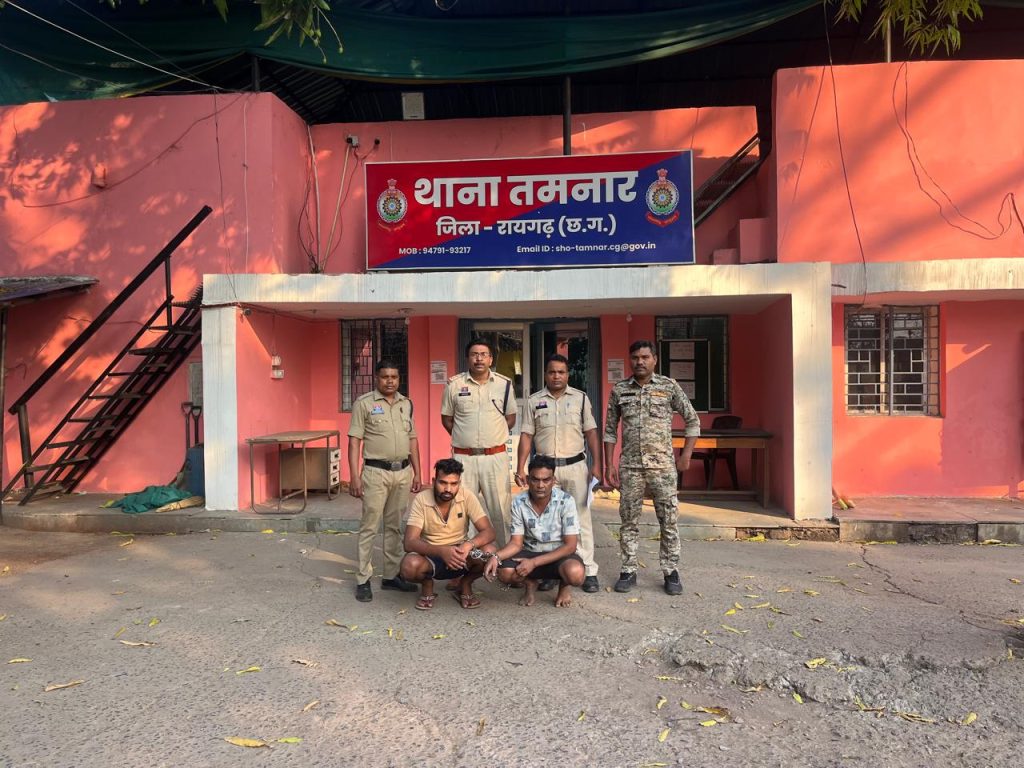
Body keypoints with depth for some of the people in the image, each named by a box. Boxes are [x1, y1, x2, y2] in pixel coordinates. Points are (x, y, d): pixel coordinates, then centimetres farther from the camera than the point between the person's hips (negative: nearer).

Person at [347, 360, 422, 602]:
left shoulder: (406, 403, 11)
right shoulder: (363, 403, -4)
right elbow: (354, 441, -6)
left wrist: (417, 472, 11)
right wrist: (354, 477, -12)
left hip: (403, 472, 5)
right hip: (376, 472, -5)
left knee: (395, 526, 12)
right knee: (369, 527, -1)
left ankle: (391, 575, 21)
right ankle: (363, 580, 8)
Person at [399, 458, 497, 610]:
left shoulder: (467, 496, -13)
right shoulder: (421, 499, -17)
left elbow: (489, 532, -17)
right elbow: (410, 542, -23)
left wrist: (469, 544, -39)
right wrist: (442, 551, -40)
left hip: (460, 555, 1)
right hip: (431, 556, -1)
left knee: (488, 551, -28)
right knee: (409, 566, -34)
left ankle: (465, 585, 3)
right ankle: (427, 585, 3)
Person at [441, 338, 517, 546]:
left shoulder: (504, 384, 4)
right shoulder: (454, 384, 2)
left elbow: (511, 418, 12)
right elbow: (446, 418, 10)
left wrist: (494, 435, 2)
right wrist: (463, 437, 2)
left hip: (495, 457, 0)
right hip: (463, 457, 0)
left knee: (501, 509, 5)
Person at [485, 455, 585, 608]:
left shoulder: (565, 501, -18)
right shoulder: (519, 503, -9)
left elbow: (570, 545, -17)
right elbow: (516, 543, -5)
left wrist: (534, 562, -25)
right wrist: (496, 556, -27)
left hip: (560, 555, -2)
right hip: (530, 553, 2)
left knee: (575, 573, -36)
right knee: (504, 573, -28)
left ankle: (564, 586, 4)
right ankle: (531, 583, 9)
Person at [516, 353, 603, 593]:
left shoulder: (581, 398, 5)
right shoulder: (534, 401, 6)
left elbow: (591, 433, 5)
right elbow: (526, 436, 5)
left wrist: (597, 465, -3)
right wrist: (521, 468, -3)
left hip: (575, 466, -1)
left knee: (581, 518, 1)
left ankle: (588, 571, 9)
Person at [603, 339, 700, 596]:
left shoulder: (669, 386, 1)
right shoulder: (619, 390, 4)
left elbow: (692, 420, 7)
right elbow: (610, 430, 8)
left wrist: (686, 454, 1)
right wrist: (609, 465, 3)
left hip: (663, 465, -1)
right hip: (630, 466, 1)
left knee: (669, 519, 4)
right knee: (629, 520, 7)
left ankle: (671, 572, 17)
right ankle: (628, 571, 17)